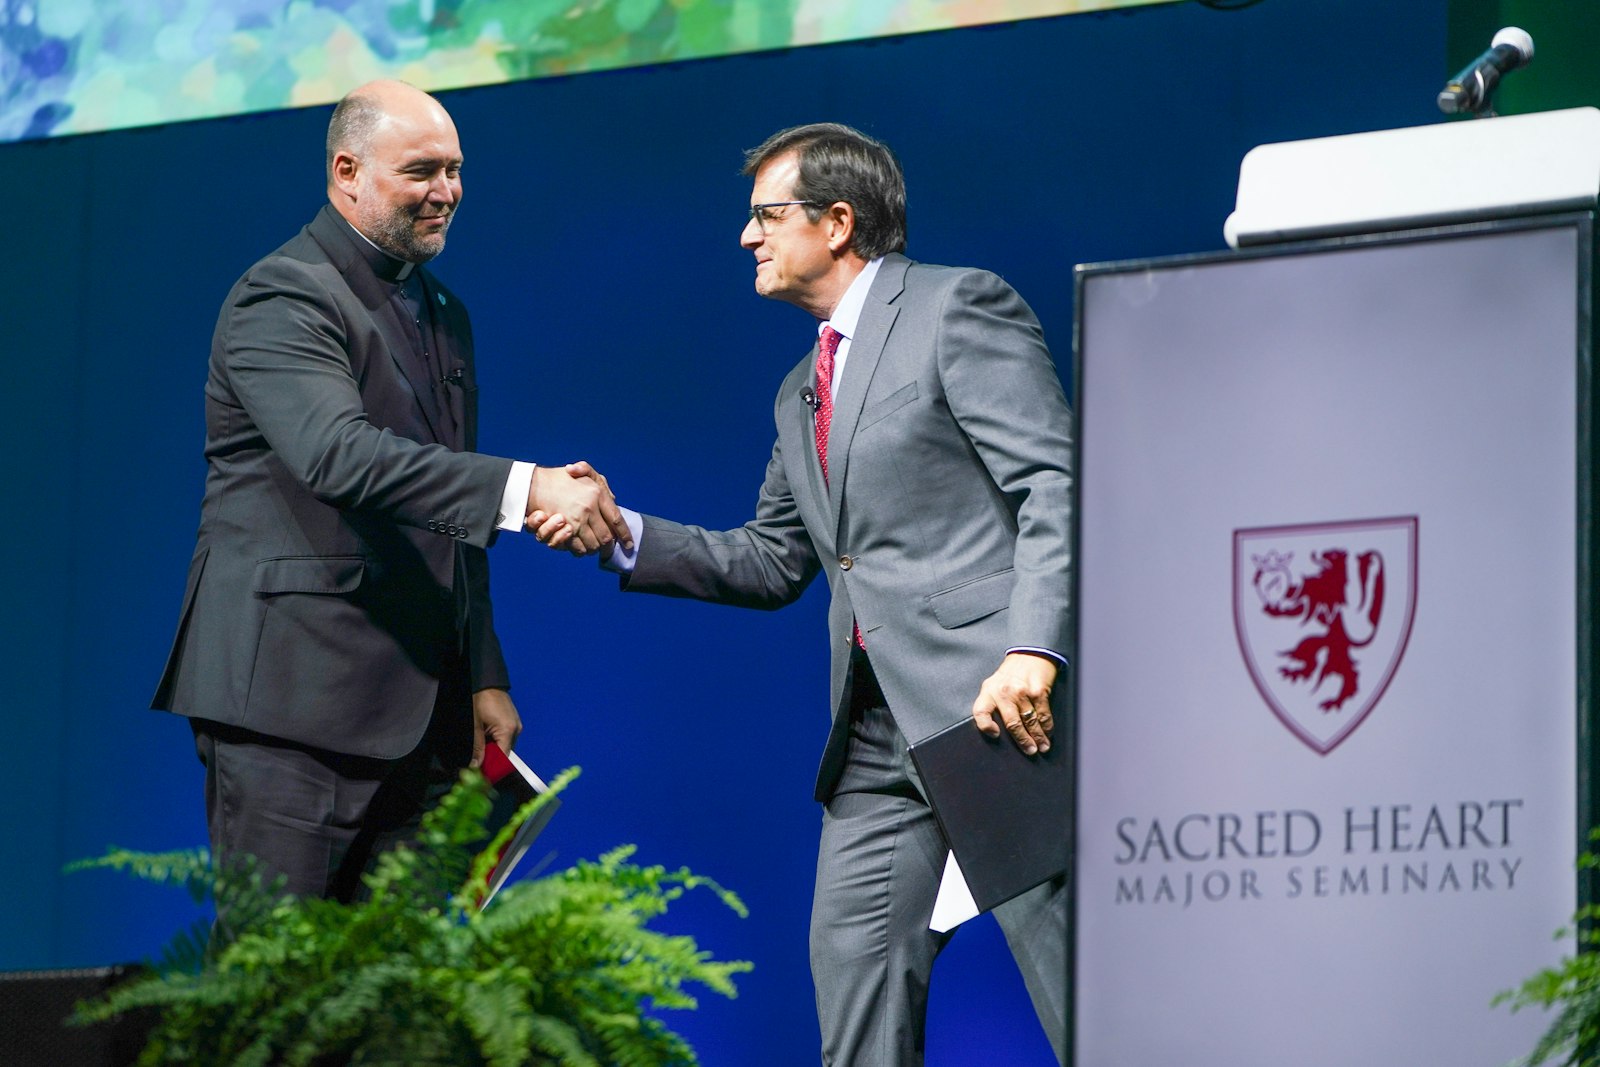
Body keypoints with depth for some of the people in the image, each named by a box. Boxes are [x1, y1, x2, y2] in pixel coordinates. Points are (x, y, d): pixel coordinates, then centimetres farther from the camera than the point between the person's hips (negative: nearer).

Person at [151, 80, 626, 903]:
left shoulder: (444, 314, 20)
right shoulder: (283, 300, -9)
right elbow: (338, 453, -27)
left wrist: (483, 679, 17)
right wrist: (525, 488, -34)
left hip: (419, 711, 8)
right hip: (296, 703, -8)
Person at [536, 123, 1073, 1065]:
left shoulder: (960, 308, -3)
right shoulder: (803, 392, 23)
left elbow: (1055, 488, -12)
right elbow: (774, 563, 24)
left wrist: (1032, 650, -24)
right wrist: (621, 534, 11)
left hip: (999, 702, -9)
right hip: (879, 733, 9)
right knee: (852, 968, 6)